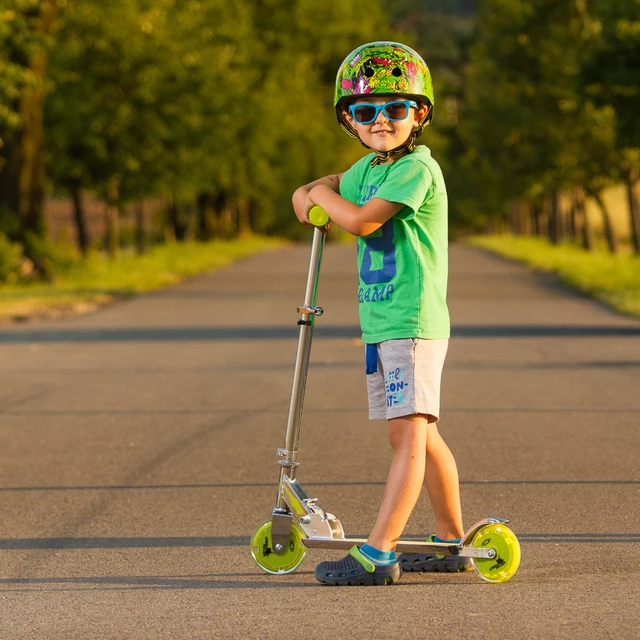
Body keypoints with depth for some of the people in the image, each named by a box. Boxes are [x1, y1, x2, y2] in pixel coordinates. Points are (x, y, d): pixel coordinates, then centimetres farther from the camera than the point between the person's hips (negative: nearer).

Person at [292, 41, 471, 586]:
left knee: (410, 431, -12)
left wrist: (324, 195, -2)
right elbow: (332, 188, 34)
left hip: (414, 321, -10)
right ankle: (452, 540, 25)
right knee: (419, 434, 15)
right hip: (380, 323, 10)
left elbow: (361, 220, -22)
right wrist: (311, 194, 9)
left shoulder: (417, 168, -14)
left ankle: (378, 553, -19)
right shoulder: (368, 168, 14)